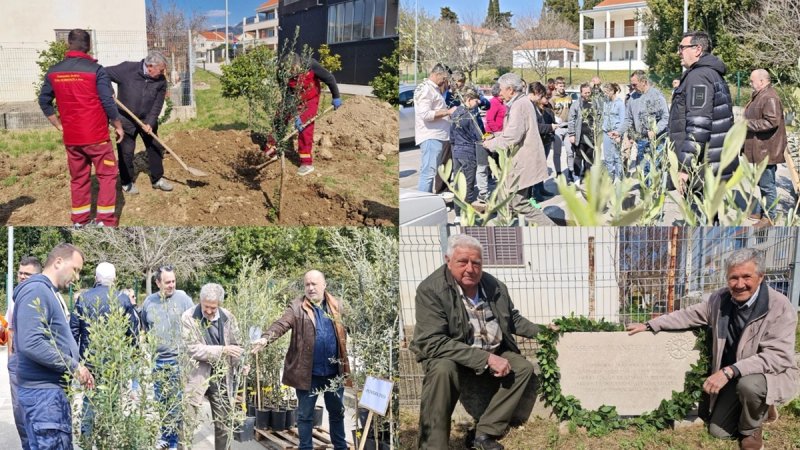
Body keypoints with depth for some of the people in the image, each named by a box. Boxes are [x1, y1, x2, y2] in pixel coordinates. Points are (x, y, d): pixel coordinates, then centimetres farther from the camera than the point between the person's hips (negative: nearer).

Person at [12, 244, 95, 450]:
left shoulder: (52, 293, 17)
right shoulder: (36, 291, -15)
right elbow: (31, 344, -26)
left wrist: (78, 367, 7)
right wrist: (74, 366, -18)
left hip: (55, 388, 10)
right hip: (41, 390, -10)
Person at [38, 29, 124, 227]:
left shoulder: (54, 72, 3)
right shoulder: (95, 70, -12)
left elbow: (44, 101, 10)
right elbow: (108, 102, -12)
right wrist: (118, 126, 1)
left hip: (70, 138, 4)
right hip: (96, 136, -4)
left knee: (78, 178, 15)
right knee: (107, 175, 5)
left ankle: (79, 223, 18)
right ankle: (105, 222, -1)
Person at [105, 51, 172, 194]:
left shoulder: (161, 81, -11)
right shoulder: (127, 69, -21)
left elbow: (157, 105, -10)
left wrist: (150, 123, -22)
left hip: (147, 120, 4)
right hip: (126, 119, -4)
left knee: (155, 148, 9)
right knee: (126, 151, 3)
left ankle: (157, 179, 24)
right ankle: (127, 183, 18)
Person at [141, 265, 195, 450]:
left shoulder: (183, 299, -6)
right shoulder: (149, 302, 5)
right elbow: (143, 329, 18)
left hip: (177, 360, -4)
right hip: (155, 360, 4)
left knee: (176, 403, -1)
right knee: (159, 401, 11)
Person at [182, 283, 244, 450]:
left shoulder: (227, 317, 3)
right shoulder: (189, 317, -11)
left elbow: (236, 344, 11)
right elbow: (192, 348, -18)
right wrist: (222, 350, -23)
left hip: (221, 377, 4)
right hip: (197, 376, -4)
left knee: (225, 423, 12)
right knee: (187, 422, -4)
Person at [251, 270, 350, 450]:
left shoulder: (335, 305, 6)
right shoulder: (297, 307, -6)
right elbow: (281, 324, -20)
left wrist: (344, 362, 7)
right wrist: (266, 338, -39)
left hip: (334, 371, 3)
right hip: (308, 372, -3)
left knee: (337, 411, 16)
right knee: (305, 414, 7)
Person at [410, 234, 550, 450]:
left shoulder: (495, 286, -1)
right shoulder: (430, 289, -21)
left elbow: (513, 319, 20)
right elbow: (432, 342, -30)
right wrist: (486, 358, -32)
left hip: (493, 355, 7)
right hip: (449, 356, -6)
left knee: (524, 367, -10)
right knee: (442, 370, -35)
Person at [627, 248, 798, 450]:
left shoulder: (780, 306, -26)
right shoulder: (720, 299, -7)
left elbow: (778, 356, -34)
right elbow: (689, 315, 9)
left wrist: (729, 371, -41)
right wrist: (650, 325, 5)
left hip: (774, 373, -6)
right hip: (736, 376, 6)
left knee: (749, 384, -38)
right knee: (718, 431, 5)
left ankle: (750, 431, -6)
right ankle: (760, 407, 30)